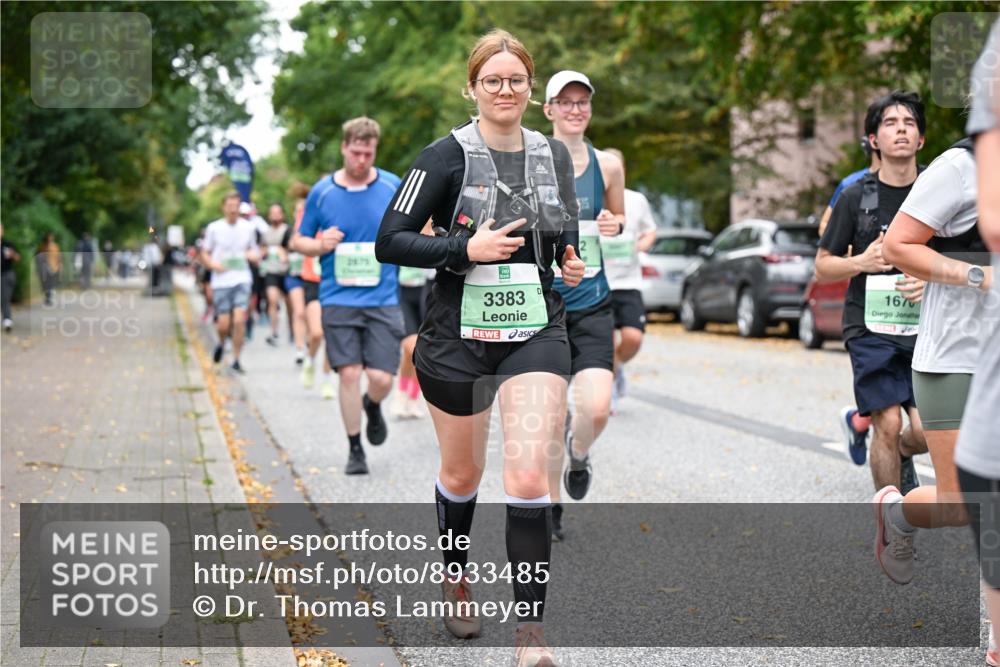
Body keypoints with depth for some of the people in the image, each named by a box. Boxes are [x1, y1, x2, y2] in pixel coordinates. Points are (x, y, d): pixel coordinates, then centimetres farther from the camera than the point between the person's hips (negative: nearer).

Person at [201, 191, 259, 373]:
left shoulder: (248, 228, 7)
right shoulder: (214, 228, 3)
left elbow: (254, 253, 19)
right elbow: (204, 254, 10)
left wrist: (254, 256, -5)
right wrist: (213, 264, -11)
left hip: (242, 279, 0)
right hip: (221, 281, 0)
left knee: (239, 320, -13)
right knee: (224, 324, -3)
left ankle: (236, 360, -2)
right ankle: (221, 343, 32)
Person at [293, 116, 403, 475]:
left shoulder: (394, 187, 3)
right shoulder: (321, 191, 2)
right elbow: (298, 241, 11)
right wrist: (320, 245, -10)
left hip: (383, 300, 0)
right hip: (339, 299, 0)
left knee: (381, 377, -5)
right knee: (349, 373, -4)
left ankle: (373, 406, 32)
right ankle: (355, 449, 12)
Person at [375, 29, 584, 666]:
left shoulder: (554, 153, 6)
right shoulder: (448, 154, -8)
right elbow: (390, 241, -11)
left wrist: (573, 262, 0)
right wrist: (465, 249, -21)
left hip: (536, 332, 2)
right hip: (459, 334, -1)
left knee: (529, 480, -12)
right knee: (463, 475, 16)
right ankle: (456, 576, 45)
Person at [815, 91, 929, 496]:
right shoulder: (856, 197, 2)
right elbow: (823, 266, 8)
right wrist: (862, 261, -12)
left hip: (924, 325, 2)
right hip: (871, 327, -1)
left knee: (927, 430, -7)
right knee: (888, 424, -10)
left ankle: (901, 454, 30)